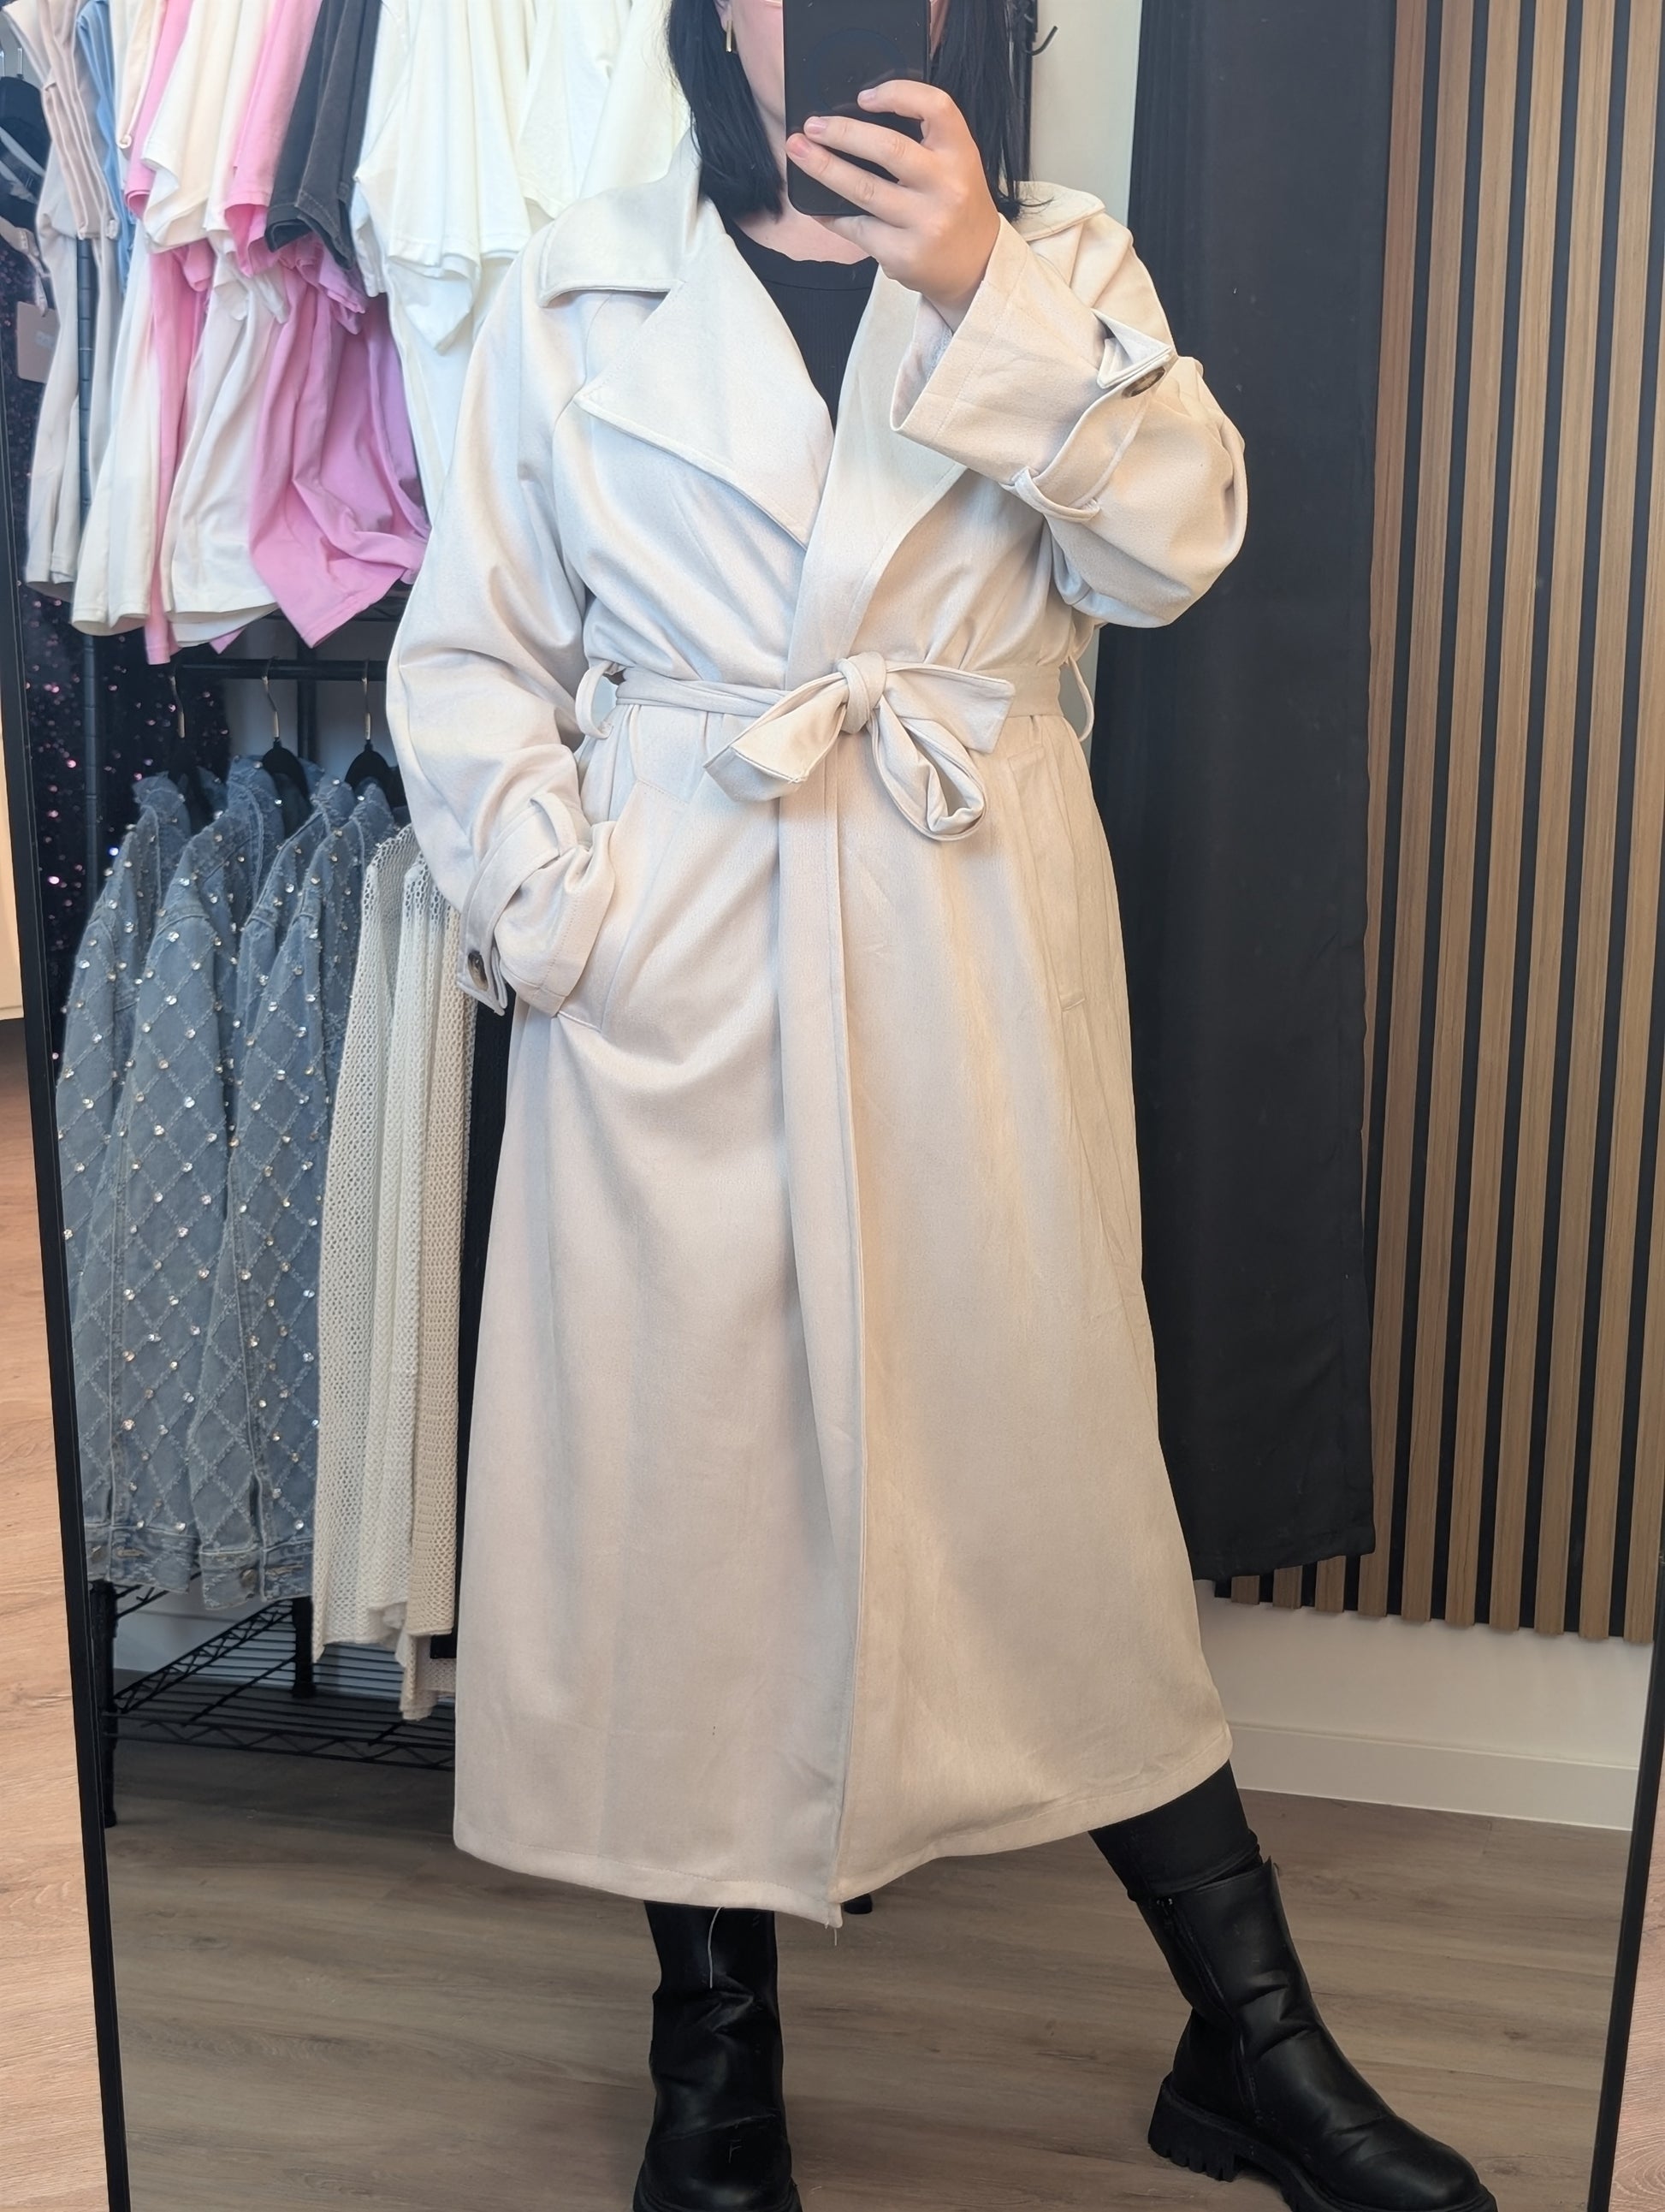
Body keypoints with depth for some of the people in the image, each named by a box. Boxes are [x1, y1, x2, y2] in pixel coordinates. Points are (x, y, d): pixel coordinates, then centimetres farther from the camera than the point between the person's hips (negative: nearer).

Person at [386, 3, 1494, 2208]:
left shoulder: (1058, 262, 10)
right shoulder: (578, 290, 7)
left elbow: (1176, 543, -6)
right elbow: (474, 655, 6)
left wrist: (986, 289, -15)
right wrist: (551, 915, -6)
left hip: (976, 947, 0)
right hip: (678, 972, 0)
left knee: (1047, 1446, 4)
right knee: (681, 1462, 5)